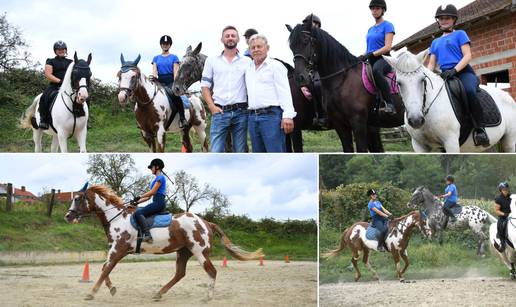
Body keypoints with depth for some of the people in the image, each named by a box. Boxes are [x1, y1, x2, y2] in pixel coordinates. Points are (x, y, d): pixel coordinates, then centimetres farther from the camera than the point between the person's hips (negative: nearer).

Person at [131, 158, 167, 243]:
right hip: (156, 203, 10)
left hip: (159, 202, -10)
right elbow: (149, 196, 23)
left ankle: (147, 235, -37)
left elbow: (152, 192, -12)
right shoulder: (156, 179, 26)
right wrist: (137, 202, 14)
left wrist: (139, 197, -6)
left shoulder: (160, 177, -3)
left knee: (138, 213, -24)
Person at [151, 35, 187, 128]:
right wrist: (154, 76, -18)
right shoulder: (156, 58, 20)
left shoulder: (174, 57, 13)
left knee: (175, 94, -35)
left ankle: (182, 118, -31)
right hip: (160, 82, 3)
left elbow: (175, 71, 2)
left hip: (171, 82, -3)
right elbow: (154, 70, 8)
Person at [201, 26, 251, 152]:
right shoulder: (212, 60, 9)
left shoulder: (247, 62, 9)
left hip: (240, 112, 1)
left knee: (240, 152, 5)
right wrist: (212, 106, -4)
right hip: (219, 112, -1)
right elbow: (205, 86, 8)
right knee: (216, 152, -6)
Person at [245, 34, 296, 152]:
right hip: (253, 117, 7)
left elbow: (284, 92, -9)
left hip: (271, 116, -7)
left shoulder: (275, 66, -1)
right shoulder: (248, 68, 18)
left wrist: (288, 115, -18)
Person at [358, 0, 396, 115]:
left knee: (375, 71, -42)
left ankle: (389, 103, -44)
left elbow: (388, 47, -10)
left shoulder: (387, 26, 2)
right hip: (371, 61, 8)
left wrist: (371, 54, -21)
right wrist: (362, 57, 0)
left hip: (383, 59, -8)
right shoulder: (370, 29, 23)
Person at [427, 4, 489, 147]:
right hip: (445, 75, 6)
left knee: (469, 91, -38)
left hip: (463, 71, -6)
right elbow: (431, 64, 19)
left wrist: (454, 70, -19)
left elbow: (467, 56, -2)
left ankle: (479, 128, -33)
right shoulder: (435, 42, 26)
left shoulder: (460, 34, 11)